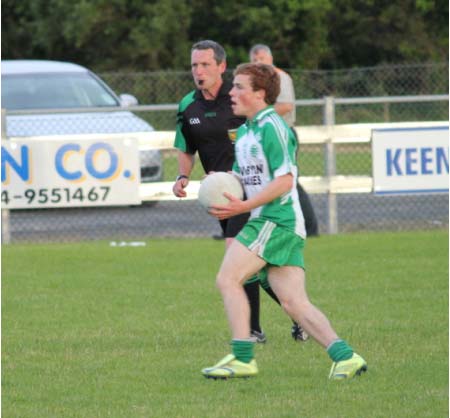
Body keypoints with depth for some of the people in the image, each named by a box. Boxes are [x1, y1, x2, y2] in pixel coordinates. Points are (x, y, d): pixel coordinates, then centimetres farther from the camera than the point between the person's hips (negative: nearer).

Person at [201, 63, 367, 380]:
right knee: (294, 303, 0)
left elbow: (284, 181, -17)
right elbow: (244, 175, 29)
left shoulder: (272, 127, -11)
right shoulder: (245, 131, 20)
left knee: (228, 278, -11)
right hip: (268, 222, 9)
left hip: (277, 220, -9)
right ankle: (344, 356, -9)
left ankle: (242, 358, -12)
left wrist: (243, 207, -19)